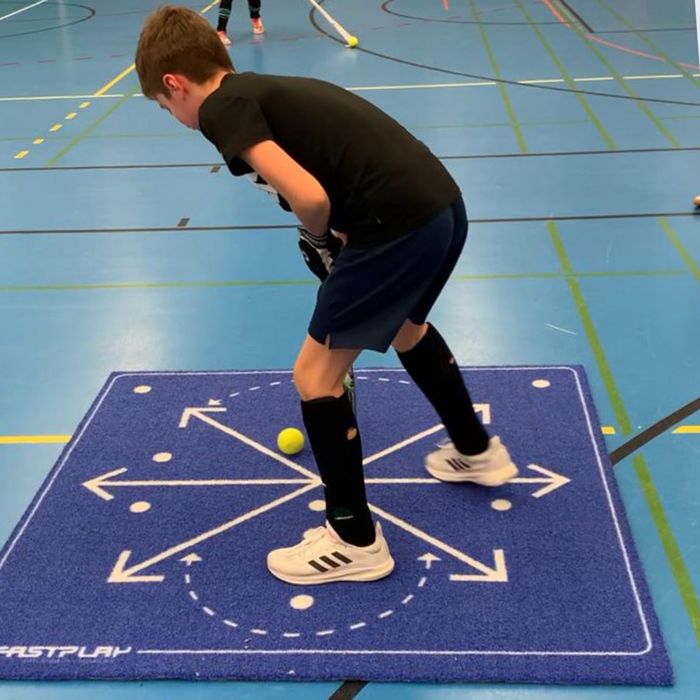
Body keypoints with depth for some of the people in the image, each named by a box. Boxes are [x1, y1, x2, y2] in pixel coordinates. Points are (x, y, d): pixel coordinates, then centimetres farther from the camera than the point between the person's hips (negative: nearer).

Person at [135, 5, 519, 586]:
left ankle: (355, 540, 19)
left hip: (400, 224, -9)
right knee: (406, 328, 36)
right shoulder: (269, 90, 20)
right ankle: (478, 452, 55)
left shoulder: (221, 108, -6)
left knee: (315, 373, 6)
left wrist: (319, 239, 3)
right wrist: (335, 243, 33)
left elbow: (309, 197, -19)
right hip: (444, 207, 9)